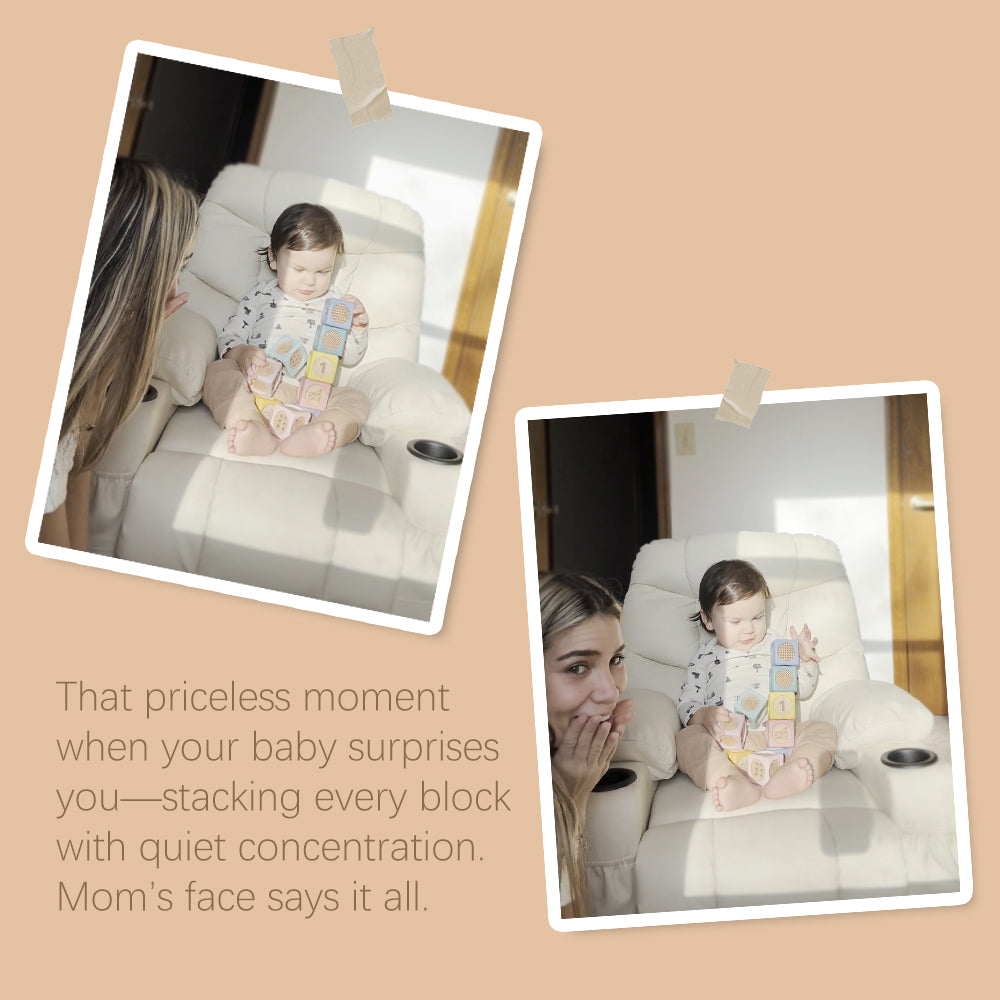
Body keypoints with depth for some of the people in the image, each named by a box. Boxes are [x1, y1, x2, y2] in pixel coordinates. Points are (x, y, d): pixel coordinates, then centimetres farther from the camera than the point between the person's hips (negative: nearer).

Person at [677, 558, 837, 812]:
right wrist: (705, 715, -15)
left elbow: (802, 691, 26)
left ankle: (787, 776, -51)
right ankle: (732, 782, -58)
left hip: (777, 735, 3)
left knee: (824, 731, -21)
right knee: (687, 739, -30)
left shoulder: (775, 647, 22)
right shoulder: (704, 659, 14)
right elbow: (687, 705, 8)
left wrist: (806, 660, 7)